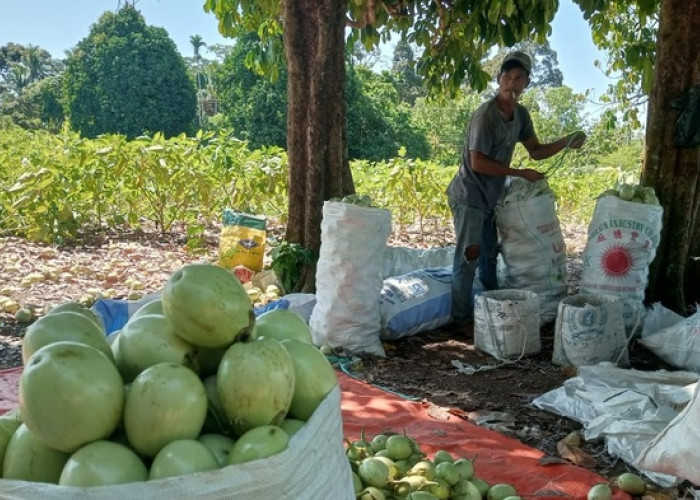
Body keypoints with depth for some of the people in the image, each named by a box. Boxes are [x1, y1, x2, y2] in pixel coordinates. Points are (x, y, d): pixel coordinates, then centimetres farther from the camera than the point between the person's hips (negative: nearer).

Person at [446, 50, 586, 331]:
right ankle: (463, 319, 1)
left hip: (489, 198, 9)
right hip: (469, 197, -9)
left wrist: (567, 142, -4)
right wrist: (521, 174, -19)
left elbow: (536, 151, 13)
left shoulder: (521, 114, 4)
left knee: (489, 255, 17)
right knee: (470, 256, -8)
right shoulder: (485, 115, -21)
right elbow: (478, 163, -24)